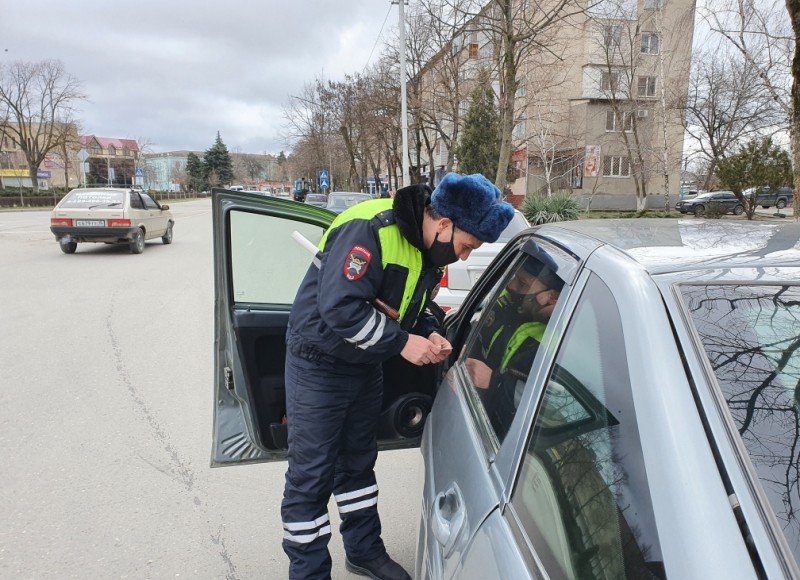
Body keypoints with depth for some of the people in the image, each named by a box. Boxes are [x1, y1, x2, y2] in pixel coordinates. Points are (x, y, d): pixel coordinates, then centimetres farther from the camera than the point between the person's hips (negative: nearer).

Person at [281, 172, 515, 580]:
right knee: (311, 476, 3)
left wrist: (428, 334, -6)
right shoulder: (371, 230, -28)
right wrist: (402, 342, -27)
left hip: (366, 365, 8)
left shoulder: (429, 248, 0)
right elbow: (339, 307, -33)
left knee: (358, 461, 21)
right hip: (318, 366, -8)